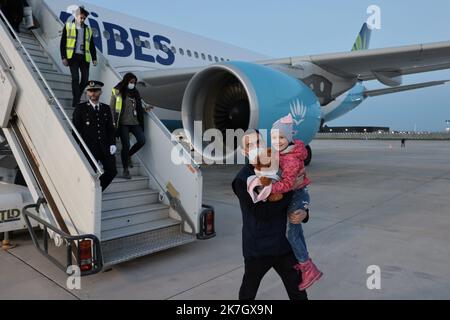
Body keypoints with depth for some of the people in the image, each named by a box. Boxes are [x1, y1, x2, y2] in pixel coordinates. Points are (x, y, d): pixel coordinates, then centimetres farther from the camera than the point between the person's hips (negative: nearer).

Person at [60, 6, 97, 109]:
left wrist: (94, 58, 8)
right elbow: (63, 43, 4)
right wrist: (64, 57, -6)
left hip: (84, 57, 3)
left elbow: (92, 45, 19)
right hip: (73, 56, -3)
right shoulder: (68, 26, 8)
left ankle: (76, 99, 16)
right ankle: (76, 101, -10)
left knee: (85, 79, 0)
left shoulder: (88, 29, 18)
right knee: (75, 78, -12)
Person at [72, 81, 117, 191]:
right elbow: (76, 128, 2)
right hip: (89, 147, -3)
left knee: (112, 171, -1)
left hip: (105, 146, 3)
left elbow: (110, 127, 13)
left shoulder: (106, 108, 13)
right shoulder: (81, 108, 3)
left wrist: (112, 144, 1)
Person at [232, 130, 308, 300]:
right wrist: (290, 189, -22)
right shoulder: (242, 180, -14)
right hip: (257, 248, -3)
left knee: (298, 291, 14)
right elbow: (261, 212, -24)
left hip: (283, 244, 4)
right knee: (249, 289, 19)